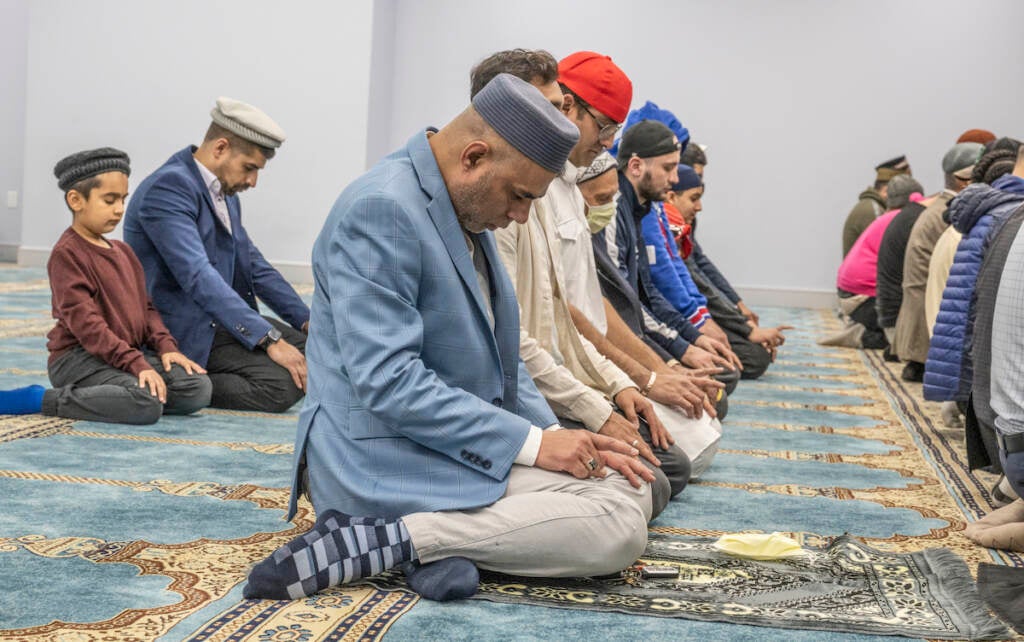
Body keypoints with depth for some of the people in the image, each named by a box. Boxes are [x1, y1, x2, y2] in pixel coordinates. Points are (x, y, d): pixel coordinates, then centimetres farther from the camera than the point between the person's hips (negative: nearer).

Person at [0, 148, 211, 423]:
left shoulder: (123, 251, 17)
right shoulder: (66, 253, -11)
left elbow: (145, 307, 19)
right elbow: (84, 322, -19)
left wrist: (166, 346, 0)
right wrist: (135, 363, -25)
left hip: (129, 352, 8)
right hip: (79, 359, -8)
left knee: (198, 389, -10)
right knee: (146, 404, -32)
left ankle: (93, 396, 2)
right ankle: (40, 400, -15)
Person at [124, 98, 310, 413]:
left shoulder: (226, 194, 11)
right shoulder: (168, 187, -19)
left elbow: (253, 265, 19)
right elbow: (197, 276, -29)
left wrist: (308, 320, 6)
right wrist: (269, 339, -32)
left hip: (220, 317, 10)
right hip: (181, 331, -10)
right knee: (283, 385, -23)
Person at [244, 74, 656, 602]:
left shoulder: (469, 210, 11)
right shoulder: (381, 209, -19)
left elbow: (496, 353, 18)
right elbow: (387, 383, -25)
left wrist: (554, 435, 1)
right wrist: (530, 442, -20)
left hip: (462, 443, 10)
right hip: (385, 456, -10)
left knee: (631, 489, 7)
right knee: (618, 527, -20)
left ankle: (435, 538, -5)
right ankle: (371, 541, -18)